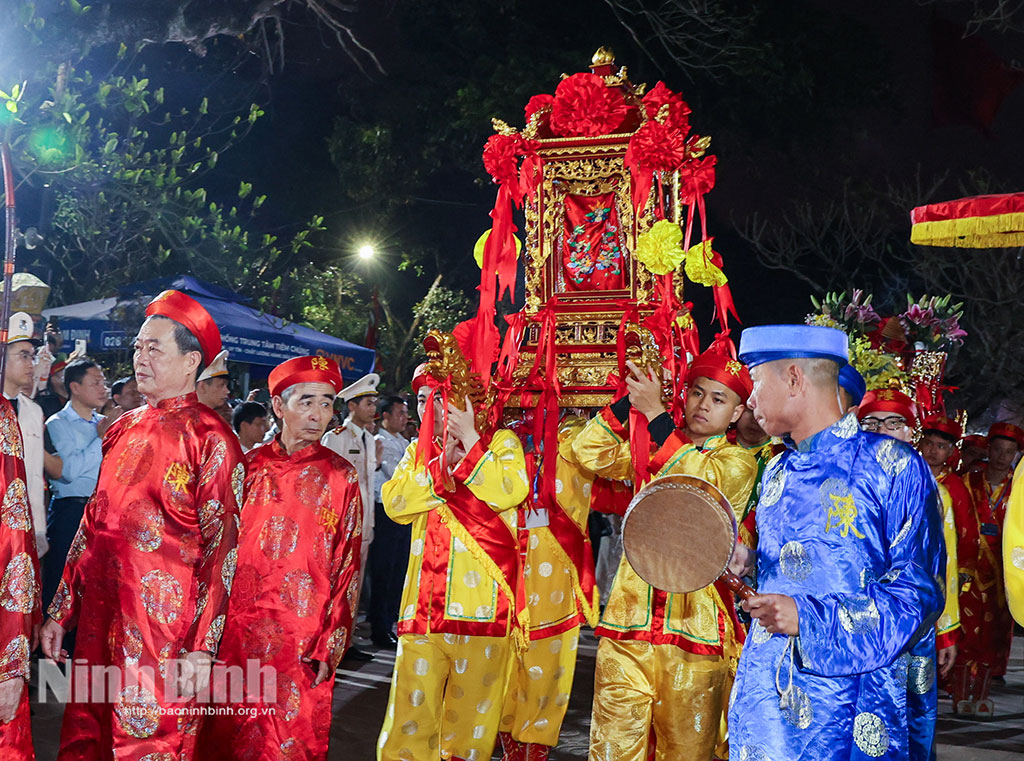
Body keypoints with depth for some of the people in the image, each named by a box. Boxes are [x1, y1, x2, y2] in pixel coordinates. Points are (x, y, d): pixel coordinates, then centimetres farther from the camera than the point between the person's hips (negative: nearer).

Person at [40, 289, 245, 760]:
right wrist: (60, 612, 16)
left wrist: (202, 648, -16)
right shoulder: (122, 430, 14)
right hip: (97, 624, 6)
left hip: (163, 631, -6)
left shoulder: (210, 437, -7)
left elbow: (222, 545, -10)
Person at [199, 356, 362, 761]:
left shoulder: (339, 476, 2)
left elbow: (348, 566, 0)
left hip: (303, 644, -2)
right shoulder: (249, 465, 7)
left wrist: (329, 647, -6)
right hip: (237, 634, 2)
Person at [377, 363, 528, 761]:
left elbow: (509, 492, -14)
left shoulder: (501, 442, 5)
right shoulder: (418, 452, 17)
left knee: (469, 721, 3)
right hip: (424, 606, 3)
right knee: (409, 726, 0)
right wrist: (442, 463, -5)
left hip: (482, 606, -3)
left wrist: (468, 438, -8)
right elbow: (394, 503, 1)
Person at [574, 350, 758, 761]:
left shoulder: (737, 462, 3)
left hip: (693, 631, -3)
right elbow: (589, 451, 4)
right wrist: (630, 401, -7)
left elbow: (698, 480, -18)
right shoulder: (651, 450, 15)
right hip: (629, 622, 3)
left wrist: (654, 413, -21)